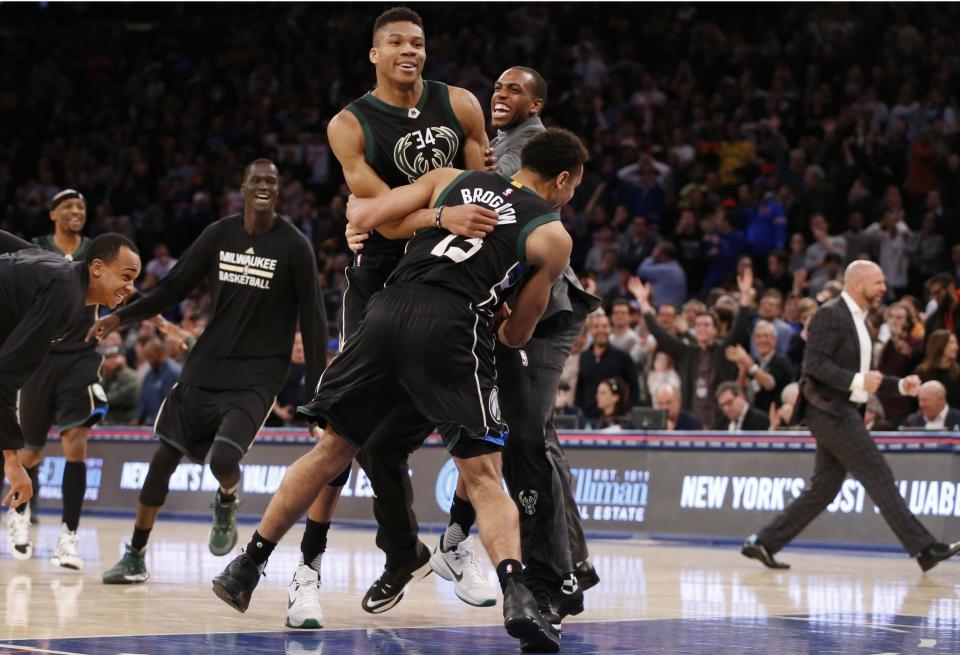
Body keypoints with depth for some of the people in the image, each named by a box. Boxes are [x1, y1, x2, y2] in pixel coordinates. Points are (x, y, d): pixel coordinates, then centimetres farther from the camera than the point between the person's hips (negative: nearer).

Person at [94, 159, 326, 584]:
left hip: (257, 373, -4)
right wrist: (122, 317, -1)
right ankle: (135, 557, 16)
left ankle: (226, 503, 13)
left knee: (223, 458, -23)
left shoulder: (293, 246, -9)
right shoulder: (220, 234, 2)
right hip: (208, 363, 4)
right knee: (164, 457, 3)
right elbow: (174, 287, 9)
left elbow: (312, 319, -7)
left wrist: (317, 390, -11)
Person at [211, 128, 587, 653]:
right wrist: (505, 329, 42)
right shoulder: (554, 236, 14)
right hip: (451, 327, -3)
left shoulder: (451, 178, 21)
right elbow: (518, 333, 19)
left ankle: (246, 568, 23)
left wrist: (355, 202, 39)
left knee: (331, 451, 17)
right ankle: (516, 594, -21)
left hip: (388, 312, 3)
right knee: (483, 478, 1)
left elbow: (363, 216, 15)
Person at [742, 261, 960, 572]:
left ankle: (764, 543, 10)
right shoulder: (830, 314, -10)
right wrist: (857, 381, -25)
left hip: (844, 413, 10)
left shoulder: (858, 320, 21)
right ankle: (925, 549, -10)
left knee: (823, 488, 8)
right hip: (829, 410, -10)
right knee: (878, 476, -10)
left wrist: (900, 385, 13)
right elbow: (814, 363, -19)